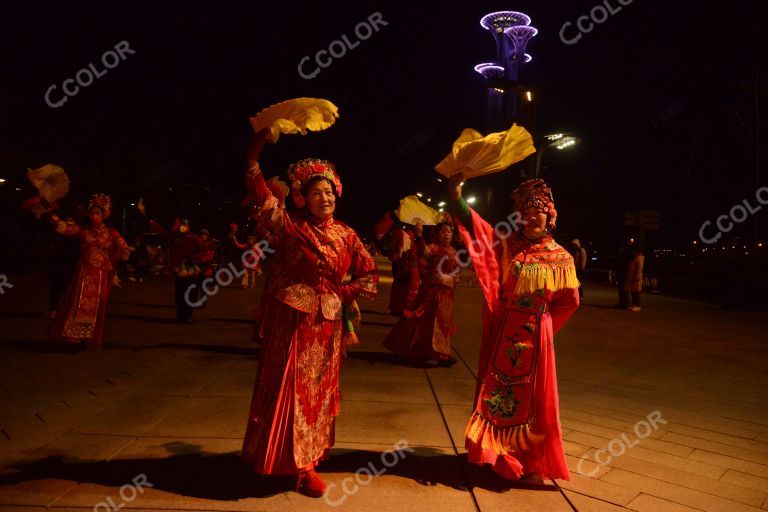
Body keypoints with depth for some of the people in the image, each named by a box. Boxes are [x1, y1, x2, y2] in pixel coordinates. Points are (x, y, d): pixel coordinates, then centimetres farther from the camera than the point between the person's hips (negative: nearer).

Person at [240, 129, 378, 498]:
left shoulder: (346, 235, 4)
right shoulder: (290, 227, -7)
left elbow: (369, 274, 7)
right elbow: (260, 196, -19)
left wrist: (341, 294, -4)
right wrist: (254, 154, -24)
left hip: (327, 324, 4)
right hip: (292, 321, -4)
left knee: (320, 391, 14)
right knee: (292, 390, 3)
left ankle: (311, 455, 33)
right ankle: (299, 463, 20)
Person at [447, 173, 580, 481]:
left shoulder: (561, 257, 0)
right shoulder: (505, 243, -2)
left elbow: (569, 301, 9)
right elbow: (474, 224, -19)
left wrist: (539, 319, 5)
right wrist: (455, 193, -34)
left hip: (535, 335, 0)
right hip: (502, 331, 0)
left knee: (530, 397, 7)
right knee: (496, 390, 7)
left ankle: (529, 461, 23)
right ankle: (494, 452, 24)